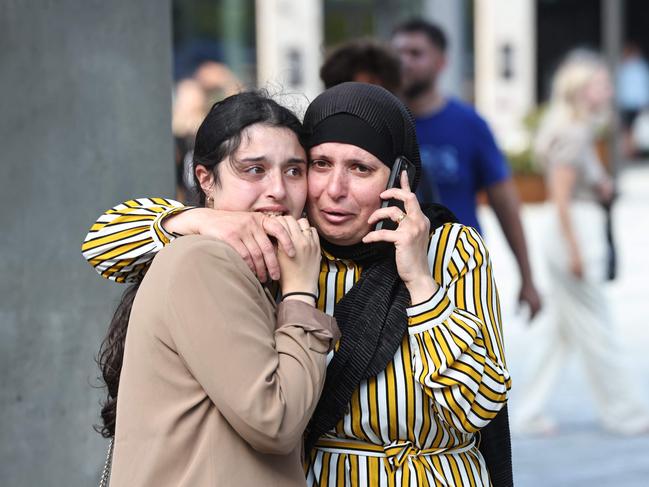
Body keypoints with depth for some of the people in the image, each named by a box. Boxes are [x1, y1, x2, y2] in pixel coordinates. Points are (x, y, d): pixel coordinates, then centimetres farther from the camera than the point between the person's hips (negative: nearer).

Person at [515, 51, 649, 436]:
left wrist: (600, 187, 5)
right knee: (597, 330, 3)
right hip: (577, 234, -10)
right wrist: (576, 253, -19)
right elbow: (561, 199, -19)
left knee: (566, 331, 14)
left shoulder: (581, 131, 12)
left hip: (581, 234, 10)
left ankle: (532, 412, 17)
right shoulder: (573, 136, -17)